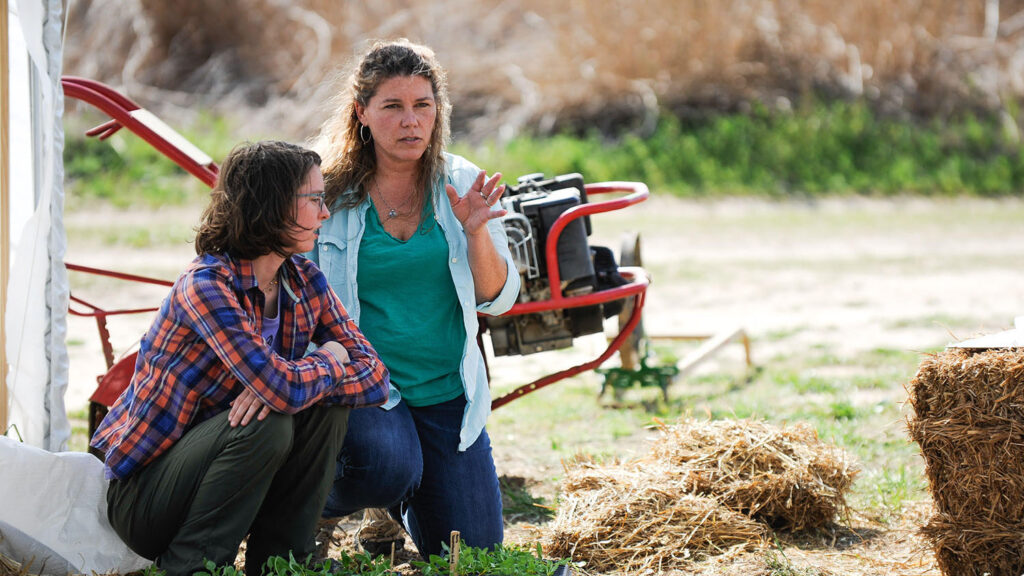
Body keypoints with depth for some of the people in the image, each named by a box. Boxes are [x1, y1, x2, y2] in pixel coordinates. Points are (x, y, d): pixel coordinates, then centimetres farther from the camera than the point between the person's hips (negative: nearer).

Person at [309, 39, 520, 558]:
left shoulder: (462, 184, 1)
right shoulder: (327, 191, -8)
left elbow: (497, 300, -1)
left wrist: (476, 231, -18)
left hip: (446, 389, 4)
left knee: (472, 554, 3)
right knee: (388, 465, -36)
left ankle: (397, 505, 37)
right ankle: (315, 502, 1)